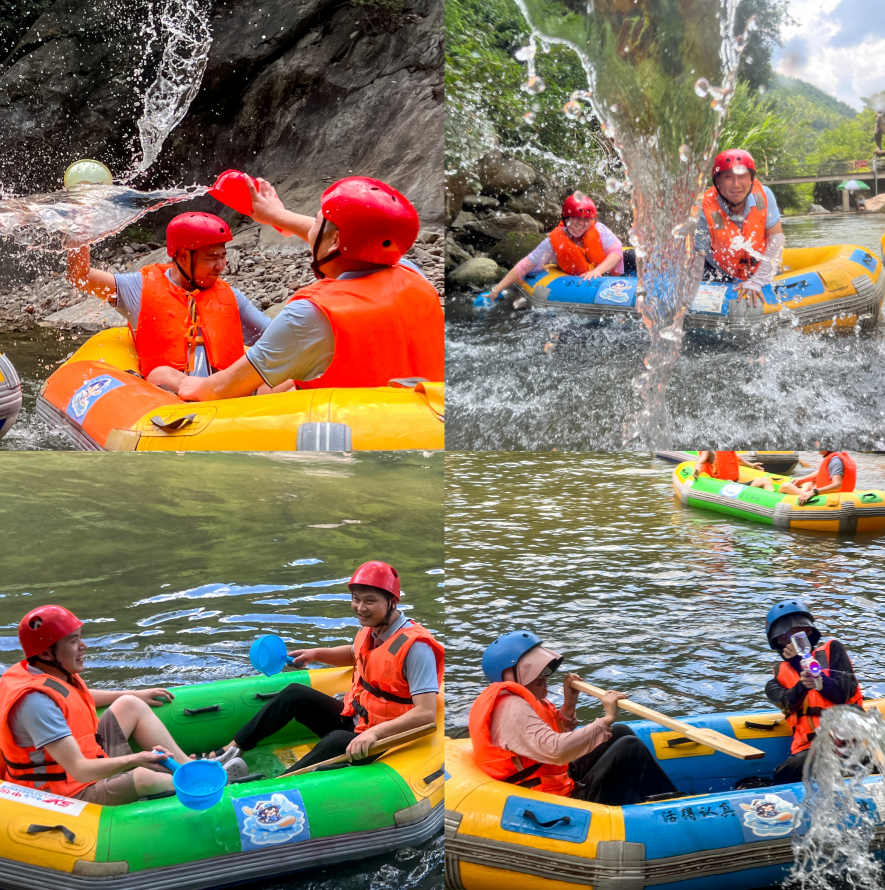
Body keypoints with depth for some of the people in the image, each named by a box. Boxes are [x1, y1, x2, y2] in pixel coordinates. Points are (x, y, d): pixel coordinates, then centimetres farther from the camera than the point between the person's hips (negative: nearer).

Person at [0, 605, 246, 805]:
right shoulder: (36, 701, -30)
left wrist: (137, 694, 27)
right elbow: (80, 770, -34)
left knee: (130, 705, 13)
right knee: (145, 777, -32)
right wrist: (135, 759, -47)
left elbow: (79, 698, 26)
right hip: (74, 796, -11)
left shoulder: (51, 671, 0)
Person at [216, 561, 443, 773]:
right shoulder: (370, 629, 1)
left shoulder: (415, 646, -24)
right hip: (353, 720, 9)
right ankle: (232, 748, 4)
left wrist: (375, 732, -40)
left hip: (381, 740, -9)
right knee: (294, 694, 3)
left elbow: (426, 714, -31)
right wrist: (315, 654, 12)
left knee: (337, 742, -36)